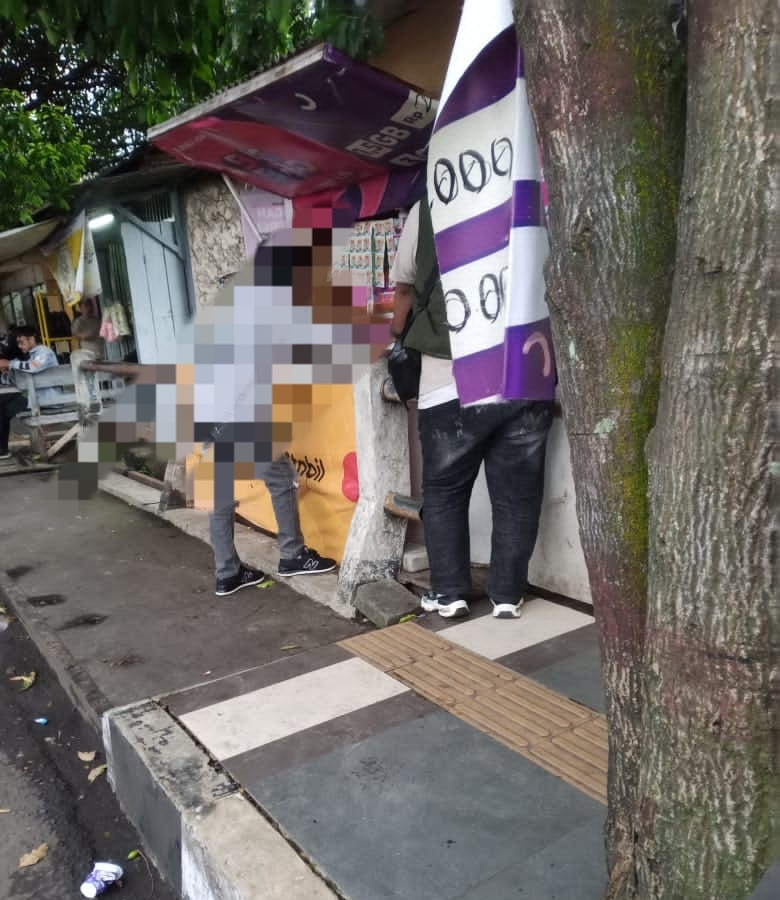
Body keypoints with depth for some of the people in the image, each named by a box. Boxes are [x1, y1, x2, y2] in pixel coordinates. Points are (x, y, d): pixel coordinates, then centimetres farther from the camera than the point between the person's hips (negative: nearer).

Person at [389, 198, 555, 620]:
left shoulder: (427, 211, 6)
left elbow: (404, 287, 18)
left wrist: (399, 341, 35)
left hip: (451, 383, -2)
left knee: (444, 492, 13)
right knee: (517, 494, 11)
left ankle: (448, 593, 16)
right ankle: (507, 595, 18)